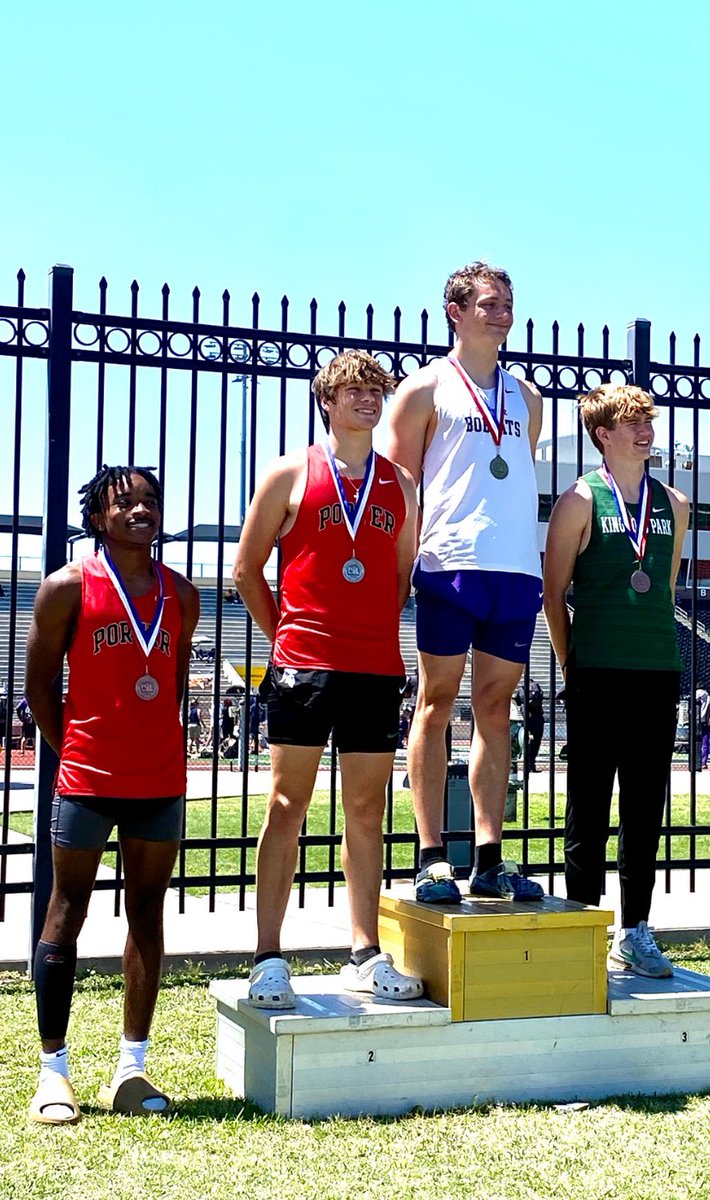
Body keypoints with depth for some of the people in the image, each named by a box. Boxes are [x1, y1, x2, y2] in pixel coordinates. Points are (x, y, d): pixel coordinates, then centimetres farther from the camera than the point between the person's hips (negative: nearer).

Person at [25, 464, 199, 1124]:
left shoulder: (181, 595, 8)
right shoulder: (68, 587, -3)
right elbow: (40, 685, 0)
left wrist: (159, 747, 11)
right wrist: (74, 754, 2)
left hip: (161, 782, 4)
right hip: (86, 780, -4)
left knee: (147, 918, 8)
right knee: (66, 915, 2)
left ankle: (131, 1069, 17)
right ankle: (53, 1071, 11)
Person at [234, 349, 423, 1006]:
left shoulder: (400, 485, 14)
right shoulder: (290, 474, 3)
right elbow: (246, 569, 6)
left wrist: (379, 635, 12)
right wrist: (284, 637, 5)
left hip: (378, 667, 4)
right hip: (304, 664, -4)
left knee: (367, 810, 7)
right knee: (287, 805, -3)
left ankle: (366, 956, 14)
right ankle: (268, 960, 1)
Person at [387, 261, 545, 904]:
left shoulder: (526, 396, 20)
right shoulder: (426, 389, 5)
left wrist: (529, 553, 13)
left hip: (519, 570, 5)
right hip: (451, 565, -4)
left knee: (495, 707, 6)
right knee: (437, 702, -2)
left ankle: (490, 859, 9)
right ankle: (432, 858, 2)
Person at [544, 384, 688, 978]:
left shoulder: (674, 504, 13)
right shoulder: (580, 500, -1)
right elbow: (554, 594, 1)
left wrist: (660, 650, 16)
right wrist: (574, 667, 1)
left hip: (660, 674, 5)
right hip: (598, 676, -4)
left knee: (646, 806, 8)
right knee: (590, 803, 1)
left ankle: (635, 932, 16)